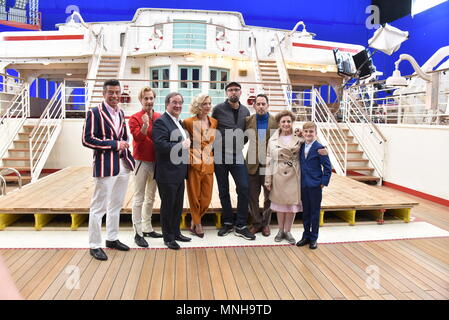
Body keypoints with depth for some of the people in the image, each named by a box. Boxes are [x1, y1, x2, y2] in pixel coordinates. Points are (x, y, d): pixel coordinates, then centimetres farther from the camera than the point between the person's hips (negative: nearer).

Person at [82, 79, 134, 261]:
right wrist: (114, 144, -15)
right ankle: (94, 245, 13)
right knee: (99, 207, 1)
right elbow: (87, 139, -15)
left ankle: (112, 239, 30)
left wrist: (126, 151, 8)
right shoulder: (94, 113, -8)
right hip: (105, 166, -7)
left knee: (116, 205, 16)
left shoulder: (121, 113, 14)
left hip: (123, 165, 7)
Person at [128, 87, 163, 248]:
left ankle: (147, 228, 28)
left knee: (151, 197, 15)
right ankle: (138, 233, 8)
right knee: (139, 198, 1)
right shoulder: (135, 118, -7)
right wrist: (145, 125, -34)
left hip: (156, 162, 5)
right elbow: (138, 138, -18)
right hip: (142, 162, -5)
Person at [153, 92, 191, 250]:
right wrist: (182, 145, -20)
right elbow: (161, 145, -24)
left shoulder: (179, 122, 16)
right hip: (167, 173, -9)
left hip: (179, 173, 9)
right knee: (168, 206, 5)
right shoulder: (161, 122, -13)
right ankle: (168, 237, 19)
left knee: (178, 205, 18)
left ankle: (176, 232, 33)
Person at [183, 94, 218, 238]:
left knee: (206, 199, 7)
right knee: (194, 197, 6)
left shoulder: (215, 122, 6)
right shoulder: (189, 122, -6)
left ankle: (194, 222, 31)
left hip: (209, 165, 4)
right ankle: (197, 224, 26)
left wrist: (213, 155, 10)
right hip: (194, 165, -3)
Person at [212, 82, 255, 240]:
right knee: (223, 191, 7)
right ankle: (228, 223, 22)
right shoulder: (218, 109, -1)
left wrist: (240, 144, 7)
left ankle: (240, 226, 5)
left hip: (237, 156, 2)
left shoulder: (245, 111, 9)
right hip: (220, 157, -2)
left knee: (244, 188, -7)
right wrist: (217, 145, 3)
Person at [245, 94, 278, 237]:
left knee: (269, 196, 10)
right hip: (253, 165, 1)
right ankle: (256, 223, 24)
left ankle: (266, 223, 26)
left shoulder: (275, 121, -1)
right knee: (252, 196, 8)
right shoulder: (248, 121, 1)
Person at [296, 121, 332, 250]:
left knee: (315, 212, 6)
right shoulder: (301, 147, 5)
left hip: (315, 186, -5)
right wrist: (300, 181, 6)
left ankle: (313, 238, 19)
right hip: (303, 185, 5)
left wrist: (324, 182, -12)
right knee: (305, 212, 14)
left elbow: (327, 167, -10)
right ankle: (306, 236, 27)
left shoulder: (319, 148, -11)